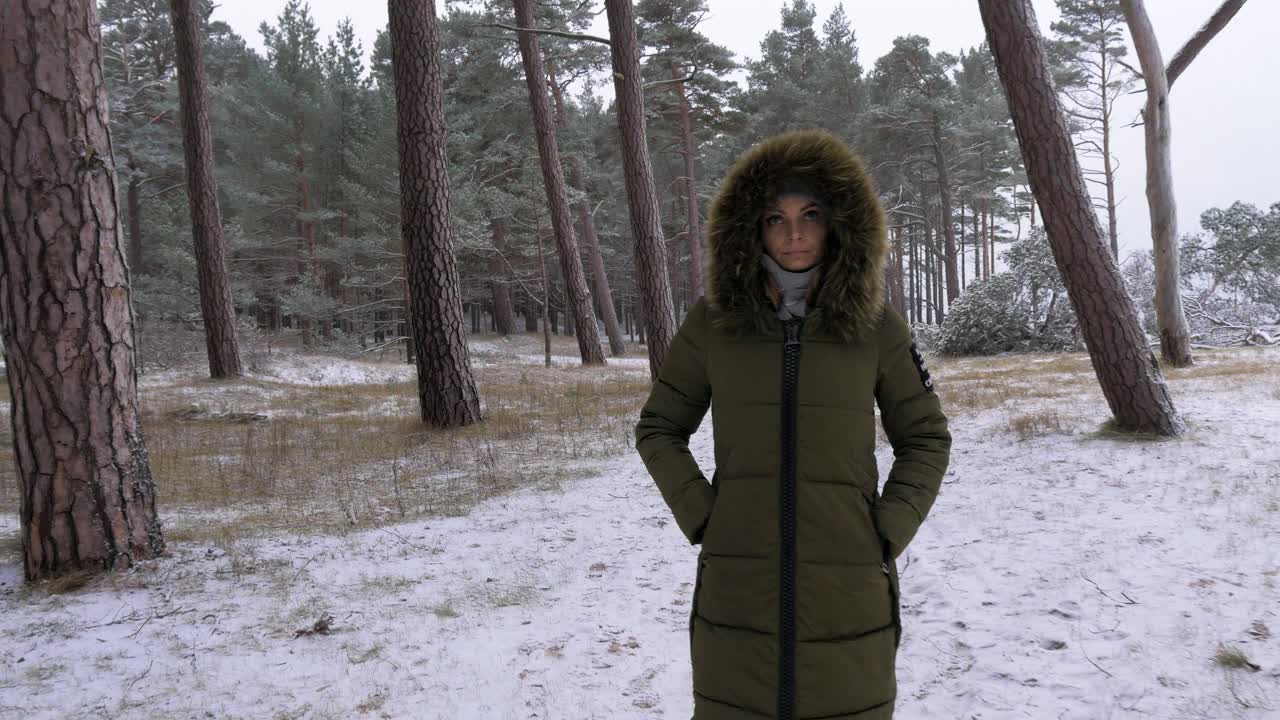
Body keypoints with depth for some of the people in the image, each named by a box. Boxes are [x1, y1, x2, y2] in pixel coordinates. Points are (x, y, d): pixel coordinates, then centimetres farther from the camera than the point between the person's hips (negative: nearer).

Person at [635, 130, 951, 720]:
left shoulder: (875, 323, 0)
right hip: (736, 589, 0)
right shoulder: (712, 321, 0)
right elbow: (657, 429, 9)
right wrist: (699, 516, -3)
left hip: (849, 587, 0)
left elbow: (926, 439, 8)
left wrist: (887, 533, -3)